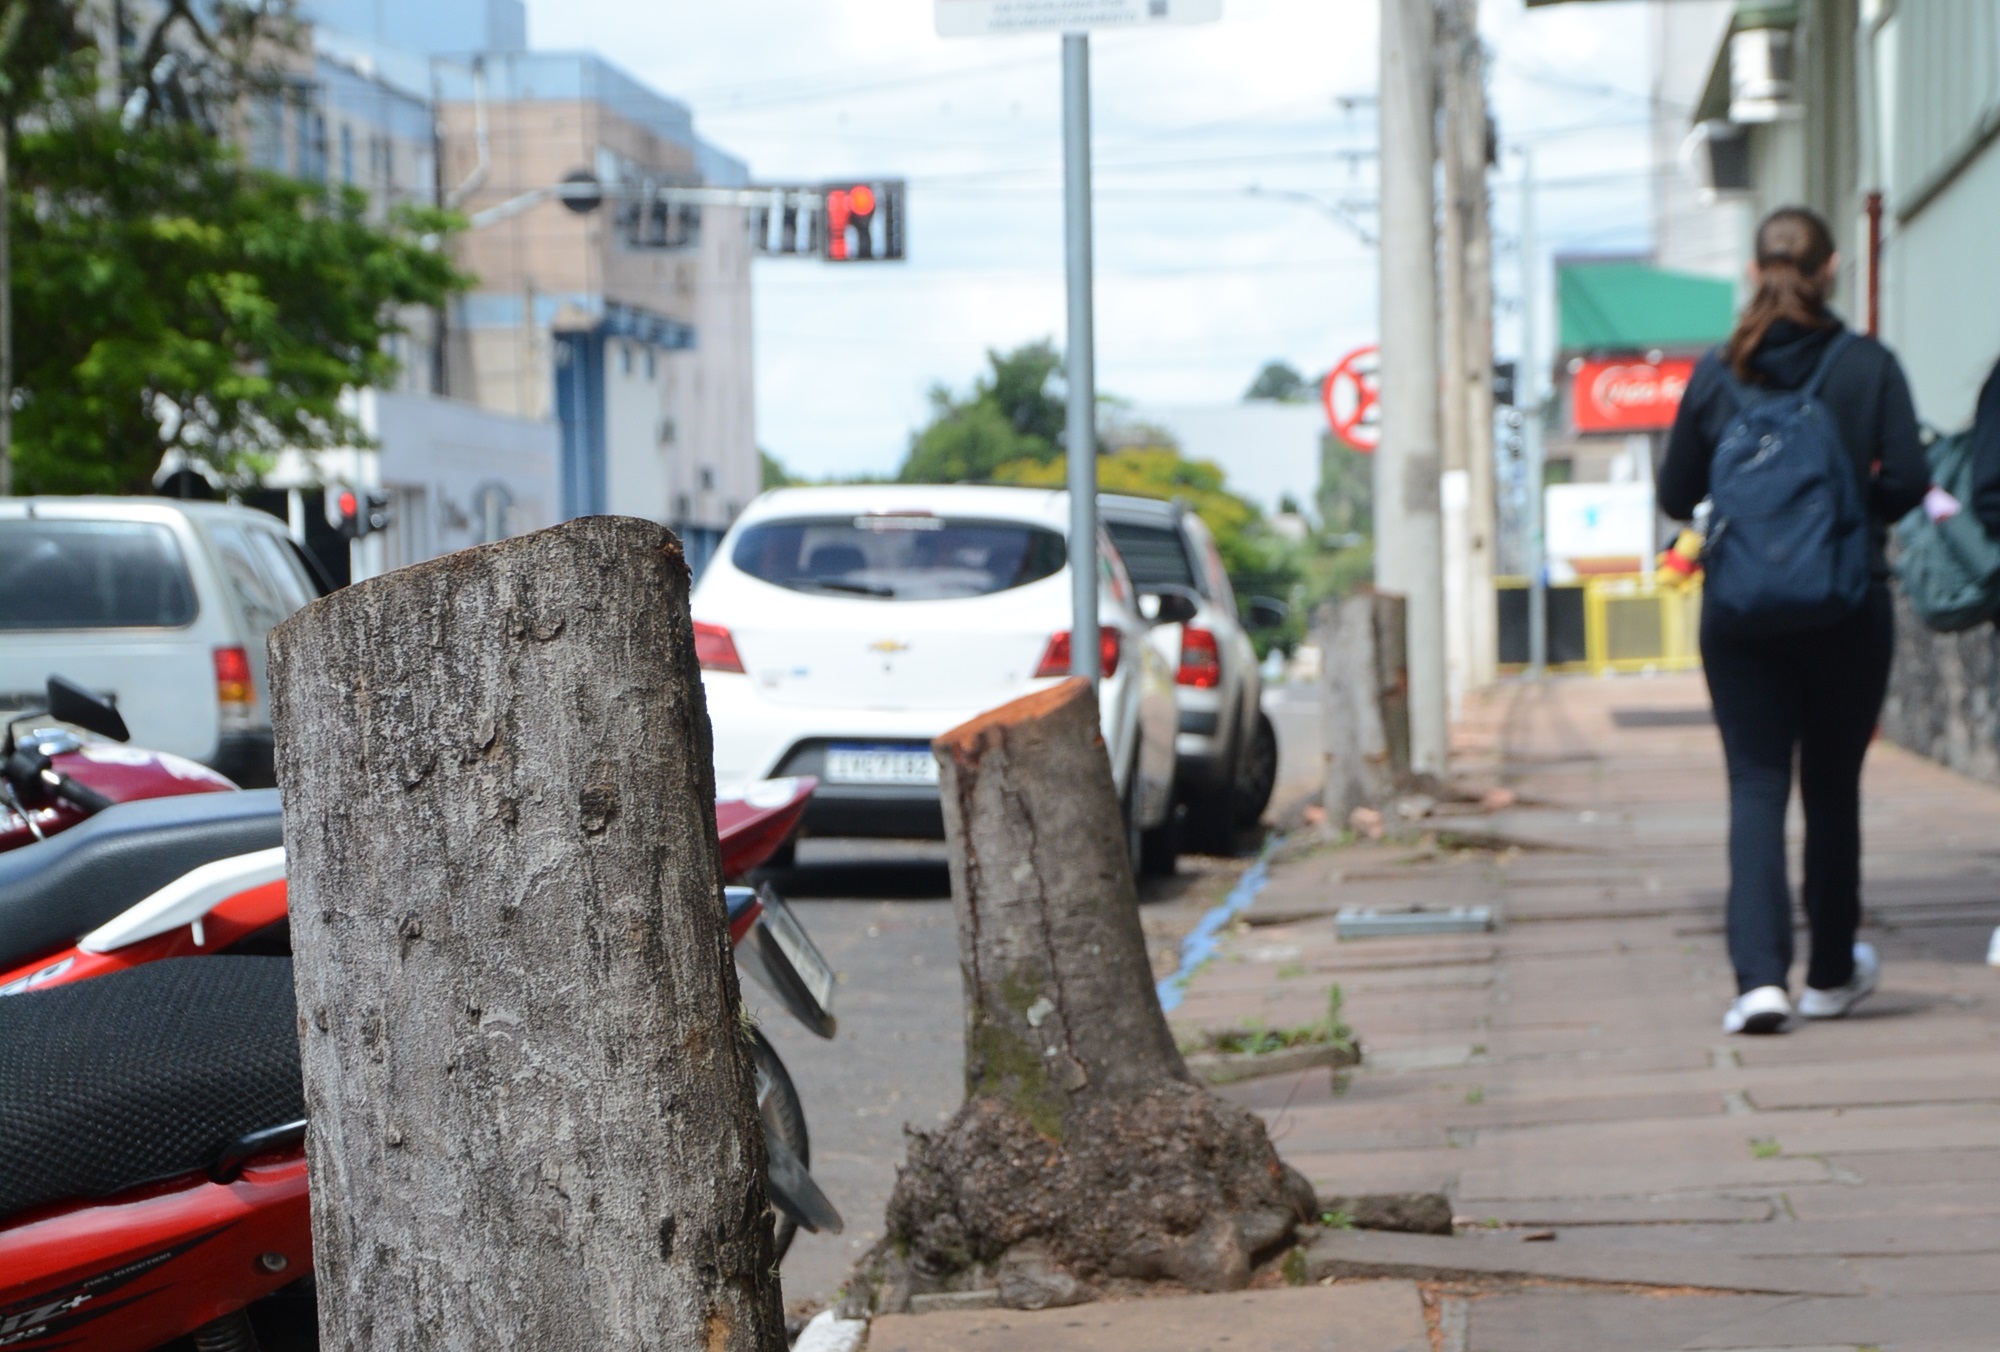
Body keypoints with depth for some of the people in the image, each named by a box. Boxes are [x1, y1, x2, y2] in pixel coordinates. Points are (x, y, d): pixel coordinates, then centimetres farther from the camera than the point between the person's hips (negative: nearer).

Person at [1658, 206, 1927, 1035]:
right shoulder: (1868, 366, -5)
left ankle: (1760, 976, -16)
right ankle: (1831, 974, 26)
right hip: (1848, 609, 0)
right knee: (1833, 788, 13)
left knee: (1756, 787, 0)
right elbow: (1907, 479, -9)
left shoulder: (1715, 373, -1)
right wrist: (1855, 512, 11)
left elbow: (1676, 496, 3)